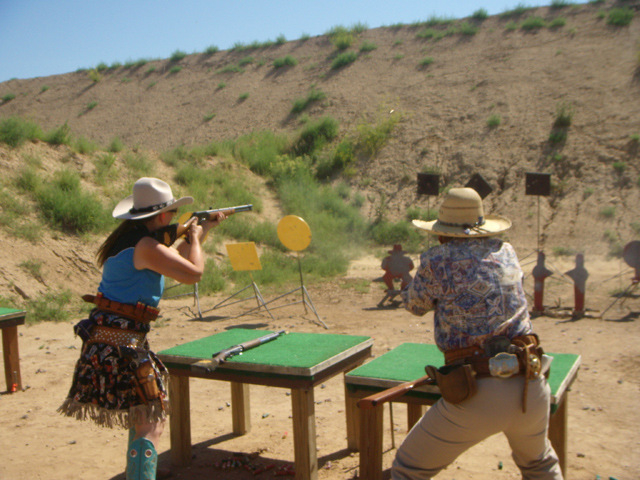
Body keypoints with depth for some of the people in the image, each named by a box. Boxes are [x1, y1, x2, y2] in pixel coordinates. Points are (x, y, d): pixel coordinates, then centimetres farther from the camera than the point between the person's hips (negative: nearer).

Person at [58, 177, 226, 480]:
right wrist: (194, 237, 1)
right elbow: (193, 273, -16)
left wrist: (204, 229, 30)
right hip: (121, 341, -10)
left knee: (143, 413, 27)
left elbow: (173, 257, 26)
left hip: (103, 336, 10)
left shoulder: (127, 238, 12)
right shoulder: (146, 247, -18)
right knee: (150, 425, -9)